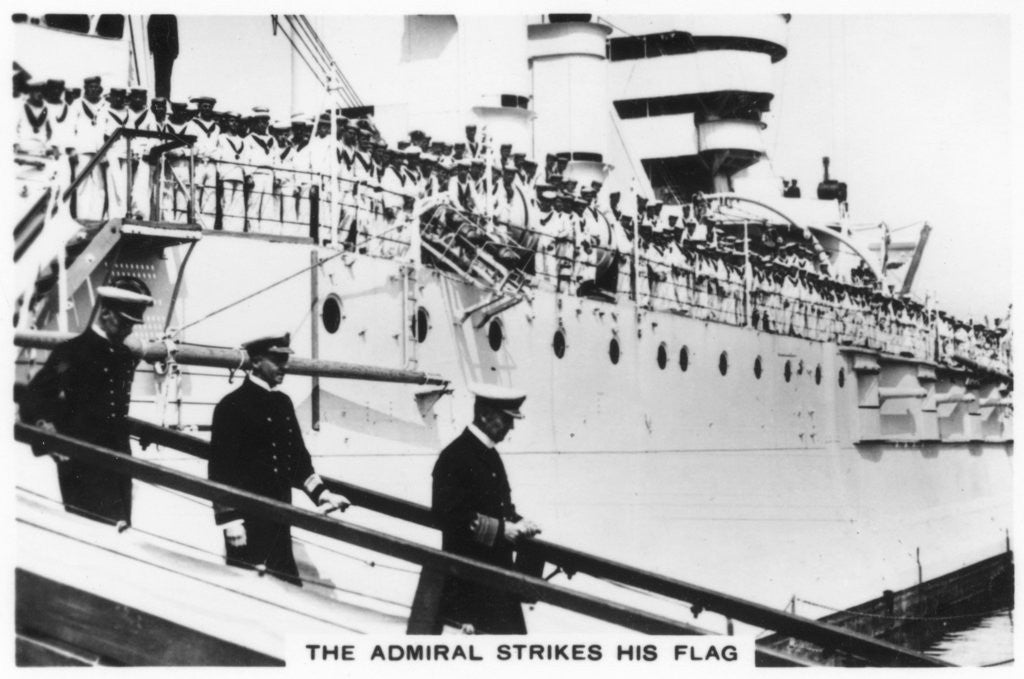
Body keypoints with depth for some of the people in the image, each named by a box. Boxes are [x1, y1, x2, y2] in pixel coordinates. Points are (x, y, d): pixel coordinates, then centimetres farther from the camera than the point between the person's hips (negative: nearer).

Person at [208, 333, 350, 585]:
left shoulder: (283, 403, 13)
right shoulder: (232, 406, -10)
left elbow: (298, 454, 19)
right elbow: (221, 467, -13)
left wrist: (321, 494, 8)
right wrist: (231, 519, -17)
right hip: (248, 520, -7)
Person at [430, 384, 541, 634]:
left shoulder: (489, 454, 14)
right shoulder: (455, 456, -16)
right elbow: (449, 514, -23)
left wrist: (517, 523, 1)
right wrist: (500, 529, -21)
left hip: (496, 567, 9)